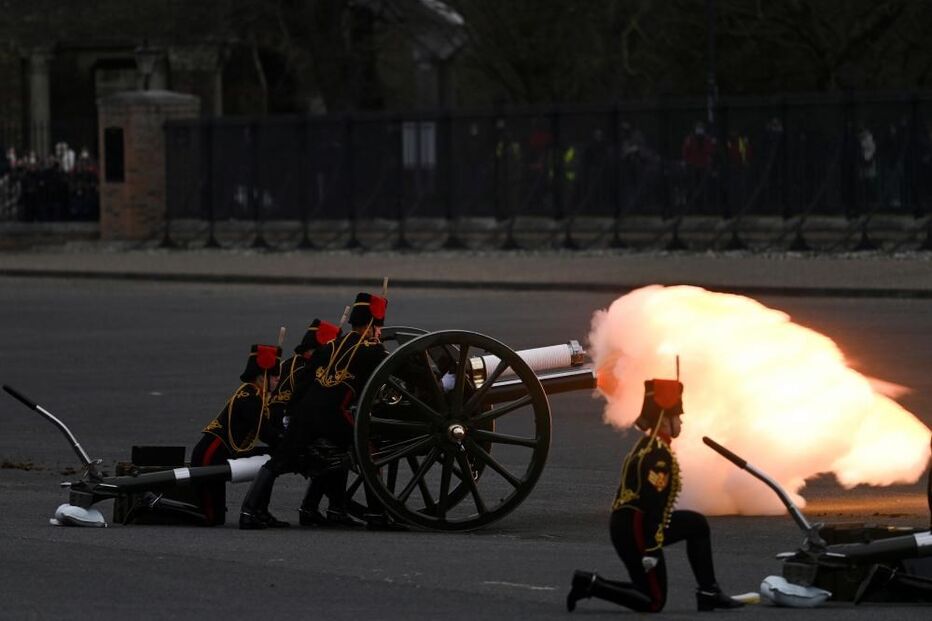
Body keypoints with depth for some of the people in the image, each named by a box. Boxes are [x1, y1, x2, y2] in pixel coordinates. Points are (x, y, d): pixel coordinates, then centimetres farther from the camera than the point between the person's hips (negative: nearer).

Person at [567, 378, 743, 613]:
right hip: (635, 530, -10)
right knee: (653, 603, -3)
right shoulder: (659, 455, -18)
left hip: (626, 523, 10)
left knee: (697, 524, 18)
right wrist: (651, 550, -25)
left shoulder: (647, 445, 14)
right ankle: (590, 584, -9)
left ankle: (709, 593, 16)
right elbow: (653, 505, -24)